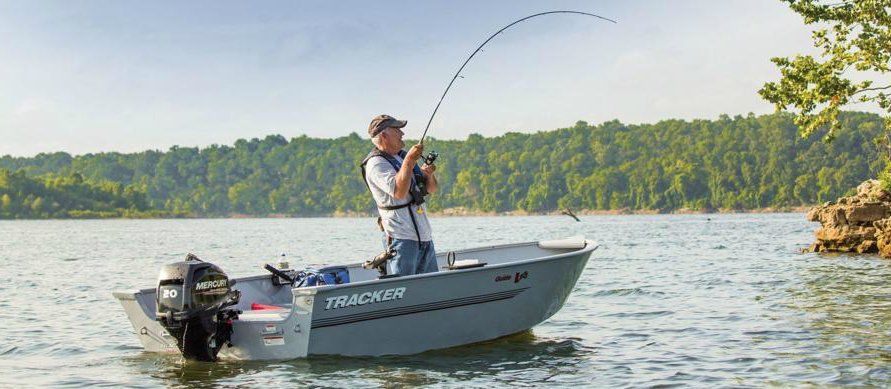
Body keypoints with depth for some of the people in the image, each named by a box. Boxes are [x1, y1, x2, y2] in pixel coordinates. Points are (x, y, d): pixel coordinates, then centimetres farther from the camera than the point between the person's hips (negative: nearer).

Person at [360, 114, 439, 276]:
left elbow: (431, 189, 18)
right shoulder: (376, 163, -10)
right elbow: (399, 192, -25)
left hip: (425, 237, 8)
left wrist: (429, 174, -3)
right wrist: (409, 161, -22)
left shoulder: (403, 156, 16)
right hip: (402, 238, -8)